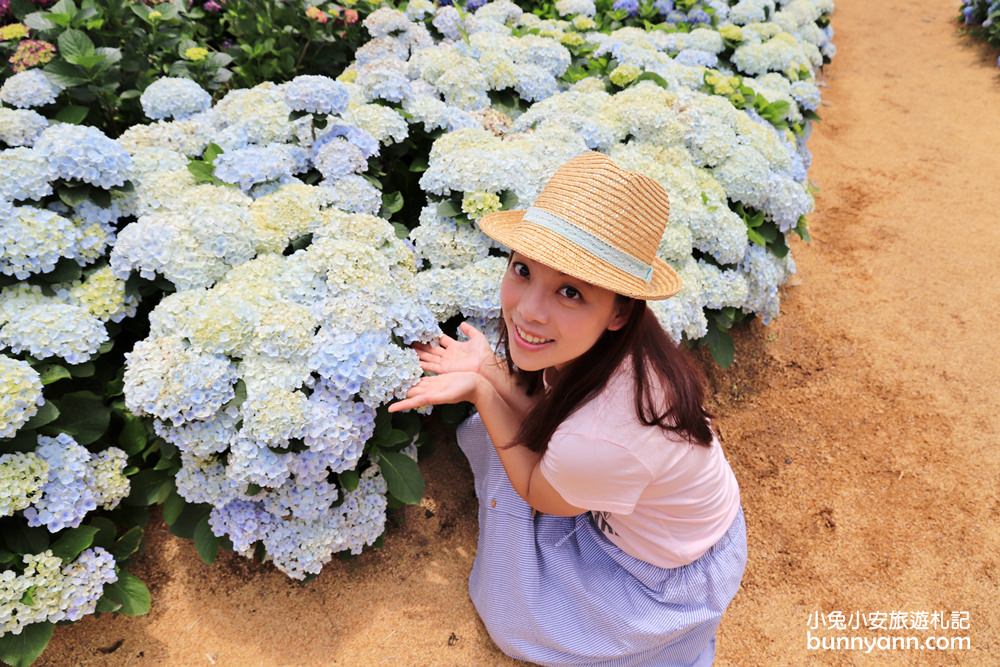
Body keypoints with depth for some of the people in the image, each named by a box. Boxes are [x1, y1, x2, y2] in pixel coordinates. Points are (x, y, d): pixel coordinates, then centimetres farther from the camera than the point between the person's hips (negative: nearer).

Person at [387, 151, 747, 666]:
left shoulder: (597, 440, -43)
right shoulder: (621, 343, -23)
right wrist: (488, 368, -17)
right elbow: (551, 422, -7)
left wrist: (480, 390, -23)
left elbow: (535, 490, -19)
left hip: (671, 579, -6)